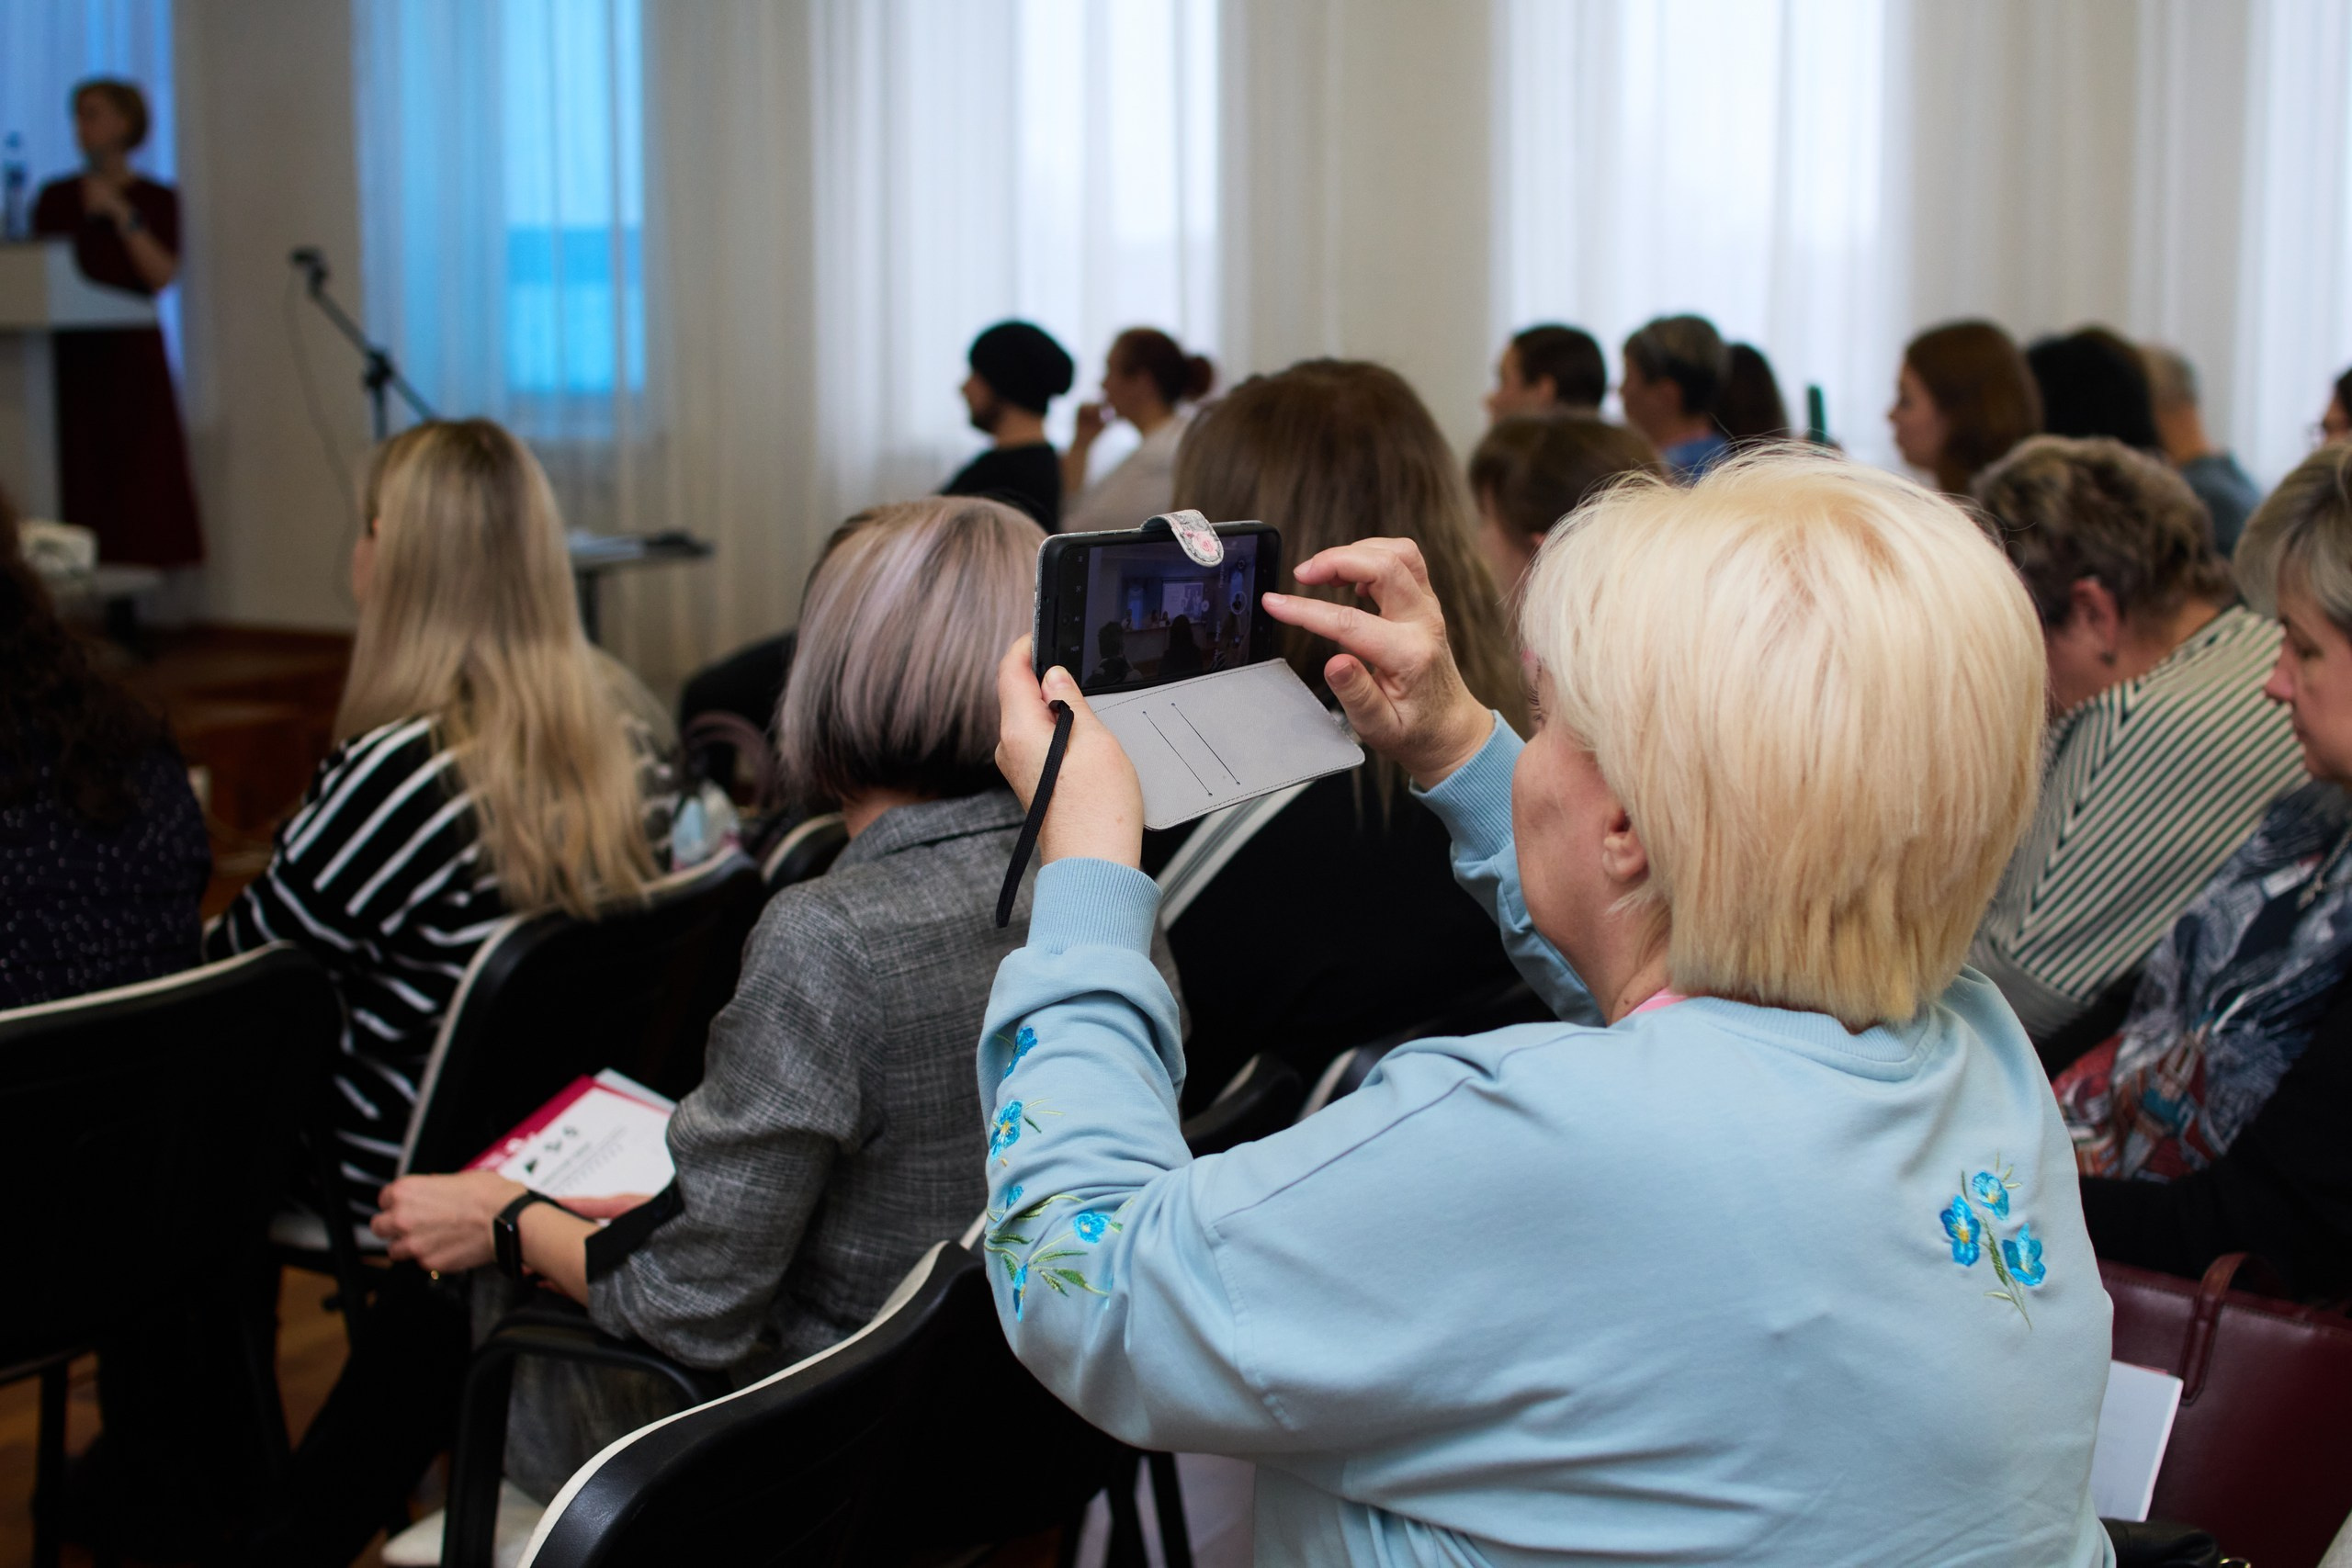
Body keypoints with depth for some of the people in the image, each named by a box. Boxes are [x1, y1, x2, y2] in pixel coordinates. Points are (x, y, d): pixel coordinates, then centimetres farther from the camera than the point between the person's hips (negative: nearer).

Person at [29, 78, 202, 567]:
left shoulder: (155, 198, 6)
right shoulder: (56, 198, 13)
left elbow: (163, 274, -7)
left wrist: (122, 215, -12)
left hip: (130, 358, -2)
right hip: (71, 358, 2)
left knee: (139, 486, -7)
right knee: (78, 486, -4)